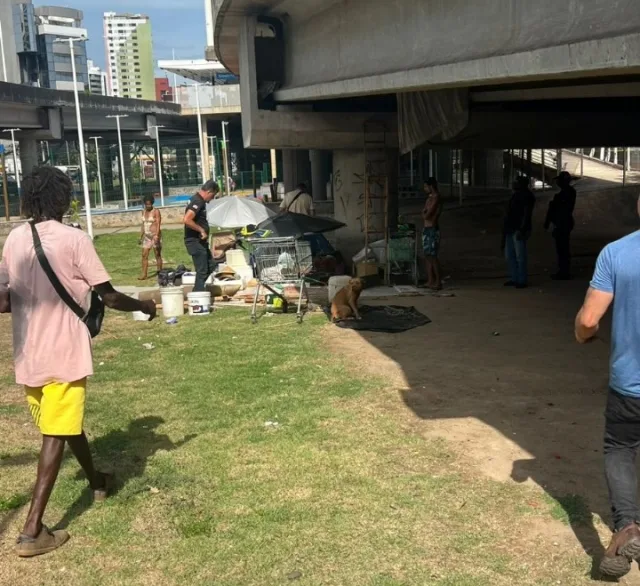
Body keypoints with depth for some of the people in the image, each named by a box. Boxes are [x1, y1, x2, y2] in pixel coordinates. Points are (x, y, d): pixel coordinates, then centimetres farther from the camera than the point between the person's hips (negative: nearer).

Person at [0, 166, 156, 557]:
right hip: (63, 353, -6)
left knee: (64, 422, 23)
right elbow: (109, 297, -10)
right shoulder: (74, 239, -13)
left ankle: (97, 481, 46)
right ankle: (33, 530, -2)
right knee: (56, 435, -1)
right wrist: (144, 306, 8)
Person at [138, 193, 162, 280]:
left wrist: (156, 235, -27)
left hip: (155, 235, -6)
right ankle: (144, 274, -2)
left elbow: (158, 224, -15)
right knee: (144, 255, -2)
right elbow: (143, 225, 18)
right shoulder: (143, 212, 12)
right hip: (146, 236, 6)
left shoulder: (156, 211, -7)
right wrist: (141, 236, 16)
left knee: (157, 255, 0)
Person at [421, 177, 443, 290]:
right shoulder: (430, 198, 15)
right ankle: (430, 281, 16)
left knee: (432, 256, -7)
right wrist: (425, 212, -4)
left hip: (432, 230, -9)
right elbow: (424, 213, 16)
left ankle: (438, 282, -3)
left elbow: (426, 215, -18)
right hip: (427, 229, 9)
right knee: (427, 256, 11)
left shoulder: (436, 198, -15)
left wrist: (424, 213, 1)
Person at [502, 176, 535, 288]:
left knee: (520, 256, -6)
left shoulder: (526, 196, -9)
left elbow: (527, 214, -16)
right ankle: (514, 279, 19)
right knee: (509, 255, 11)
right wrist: (506, 229, 20)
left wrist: (522, 230, -23)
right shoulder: (516, 195, 19)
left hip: (519, 230, -10)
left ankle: (522, 280, -1)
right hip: (511, 229, 10)